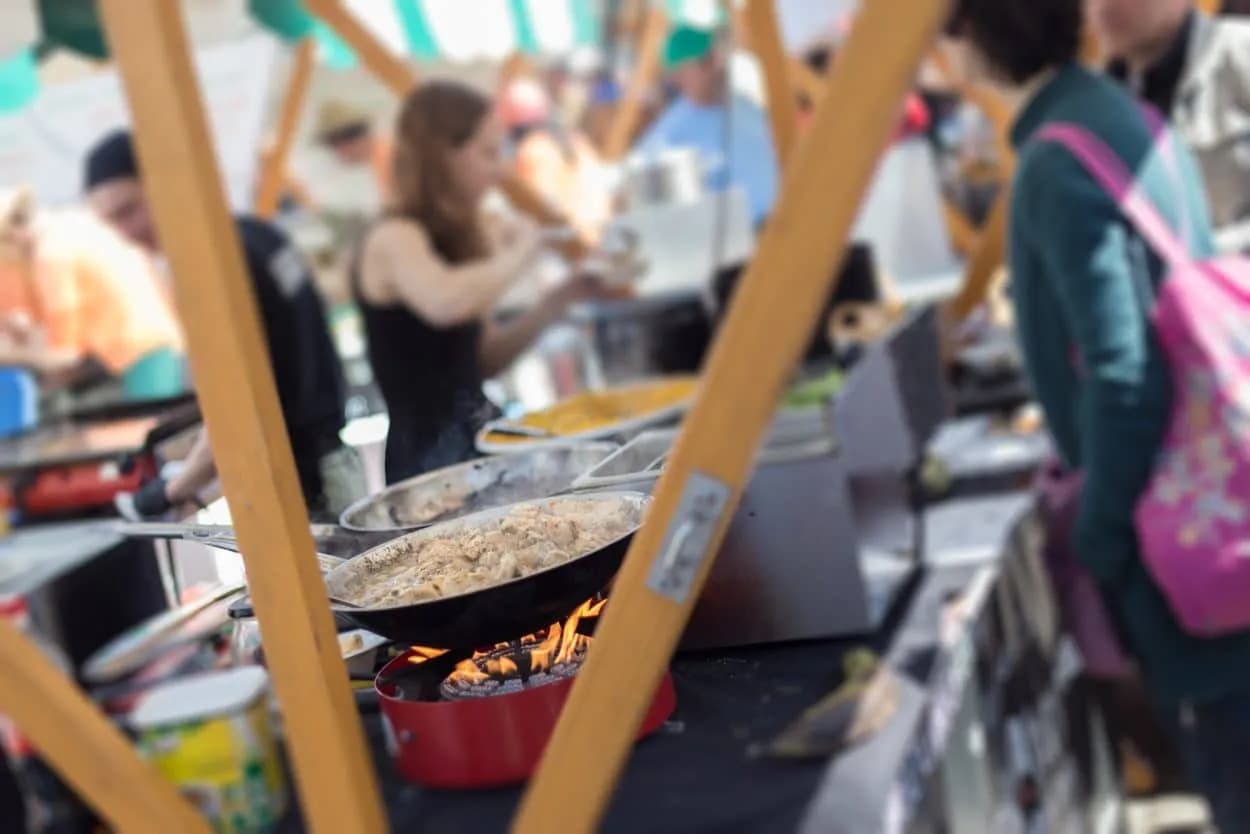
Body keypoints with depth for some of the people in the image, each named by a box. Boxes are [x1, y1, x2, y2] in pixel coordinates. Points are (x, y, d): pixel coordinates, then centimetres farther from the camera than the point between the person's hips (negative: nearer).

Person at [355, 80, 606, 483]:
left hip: (472, 442, 8)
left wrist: (557, 302, 5)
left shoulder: (453, 235, 14)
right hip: (431, 455, -8)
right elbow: (445, 302, -35)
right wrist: (520, 251, -18)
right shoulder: (393, 239, -12)